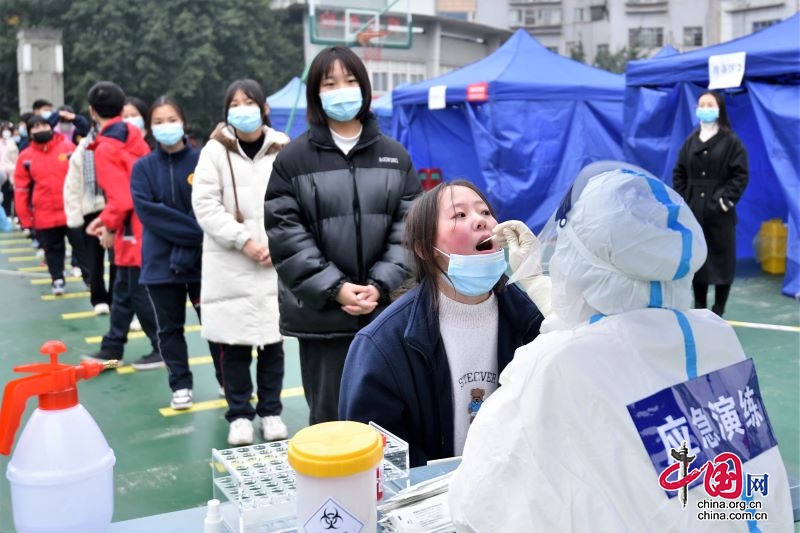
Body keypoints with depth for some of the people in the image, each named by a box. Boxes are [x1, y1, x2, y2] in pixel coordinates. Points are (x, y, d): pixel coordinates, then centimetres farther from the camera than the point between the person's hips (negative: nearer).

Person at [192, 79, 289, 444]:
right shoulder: (216, 150, 1)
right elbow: (205, 205, -5)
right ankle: (239, 414, 18)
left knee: (272, 340, 7)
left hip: (275, 263, 1)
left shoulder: (283, 149, 4)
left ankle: (271, 411, 22)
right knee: (234, 343, 4)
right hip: (229, 264, -1)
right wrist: (244, 240, -13)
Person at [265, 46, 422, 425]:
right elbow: (285, 235, -5)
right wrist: (335, 288, -13)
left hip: (386, 310, 2)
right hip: (321, 313, -2)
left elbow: (409, 226, 3)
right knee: (328, 417, 7)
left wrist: (381, 285, -10)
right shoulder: (294, 159, 2)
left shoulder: (395, 156, 10)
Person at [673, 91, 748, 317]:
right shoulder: (691, 141, 12)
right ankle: (699, 309, 19)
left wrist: (726, 199, -14)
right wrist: (682, 201, 3)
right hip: (693, 211, 4)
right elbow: (679, 173, 13)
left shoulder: (731, 141, -1)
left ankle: (718, 312, 9)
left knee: (721, 260, 0)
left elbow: (740, 175, -5)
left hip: (719, 212, -4)